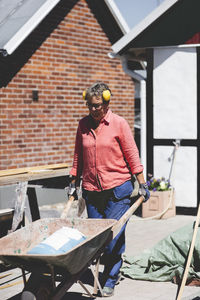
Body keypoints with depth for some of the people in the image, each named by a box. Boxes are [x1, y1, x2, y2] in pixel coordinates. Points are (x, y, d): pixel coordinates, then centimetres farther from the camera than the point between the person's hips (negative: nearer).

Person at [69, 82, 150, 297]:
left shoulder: (118, 123, -4)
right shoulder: (83, 125, 7)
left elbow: (132, 155, -1)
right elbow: (78, 157, 16)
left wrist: (142, 184, -1)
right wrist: (73, 183, 16)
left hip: (117, 189, -4)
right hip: (91, 190, 4)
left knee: (114, 236, -4)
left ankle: (110, 280, 9)